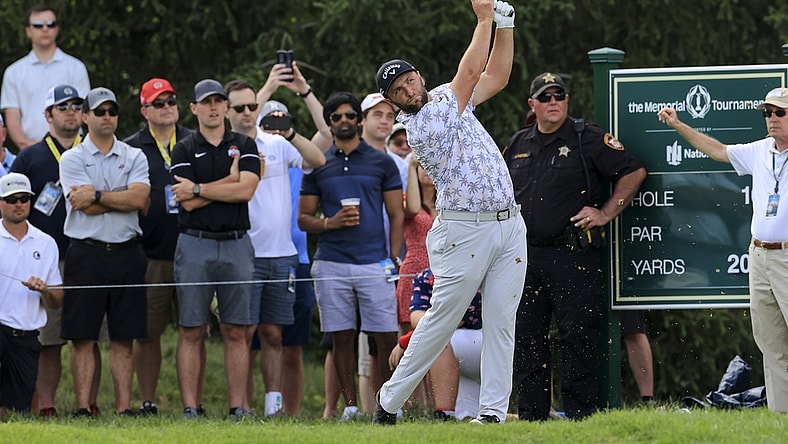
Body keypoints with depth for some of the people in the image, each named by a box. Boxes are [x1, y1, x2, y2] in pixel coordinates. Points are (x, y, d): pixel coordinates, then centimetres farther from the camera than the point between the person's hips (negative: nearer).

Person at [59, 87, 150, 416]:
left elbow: (140, 199, -7)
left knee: (124, 339, 3)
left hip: (127, 253, 2)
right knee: (82, 337, -3)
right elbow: (87, 207, -10)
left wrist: (97, 196, -10)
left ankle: (124, 408, 4)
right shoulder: (72, 159, 3)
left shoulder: (135, 158, 10)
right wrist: (124, 197, -5)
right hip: (86, 253, -2)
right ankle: (83, 408, -2)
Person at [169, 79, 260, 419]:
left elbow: (246, 190, -8)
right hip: (195, 245, -1)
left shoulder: (245, 146, 10)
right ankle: (190, 409, -2)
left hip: (236, 245, 1)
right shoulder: (184, 151, 6)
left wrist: (198, 189, -7)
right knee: (191, 331, -3)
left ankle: (238, 409, 3)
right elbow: (188, 202, -7)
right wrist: (229, 180, -7)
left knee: (236, 332, 2)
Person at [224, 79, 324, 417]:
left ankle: (274, 404, 8)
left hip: (282, 253, 3)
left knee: (273, 334, 7)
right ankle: (242, 406, -4)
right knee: (244, 333, -6)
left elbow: (318, 161, -4)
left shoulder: (278, 145, 9)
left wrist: (290, 134, -16)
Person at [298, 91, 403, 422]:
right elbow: (303, 219, 11)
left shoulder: (381, 163, 8)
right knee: (342, 338, 3)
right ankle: (350, 405, 8)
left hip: (374, 262, -1)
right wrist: (330, 223, -10)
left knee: (386, 337, -6)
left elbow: (396, 215, 8)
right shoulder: (318, 166, 11)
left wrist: (395, 260, -3)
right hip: (331, 264, 1)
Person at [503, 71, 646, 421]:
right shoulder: (518, 145, 16)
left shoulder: (589, 140, -1)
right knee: (526, 338, 6)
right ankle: (530, 415, 11)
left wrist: (605, 213, -6)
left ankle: (580, 414, -4)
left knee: (576, 337, -6)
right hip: (526, 257, 5)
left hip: (573, 256, -5)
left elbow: (634, 172, -1)